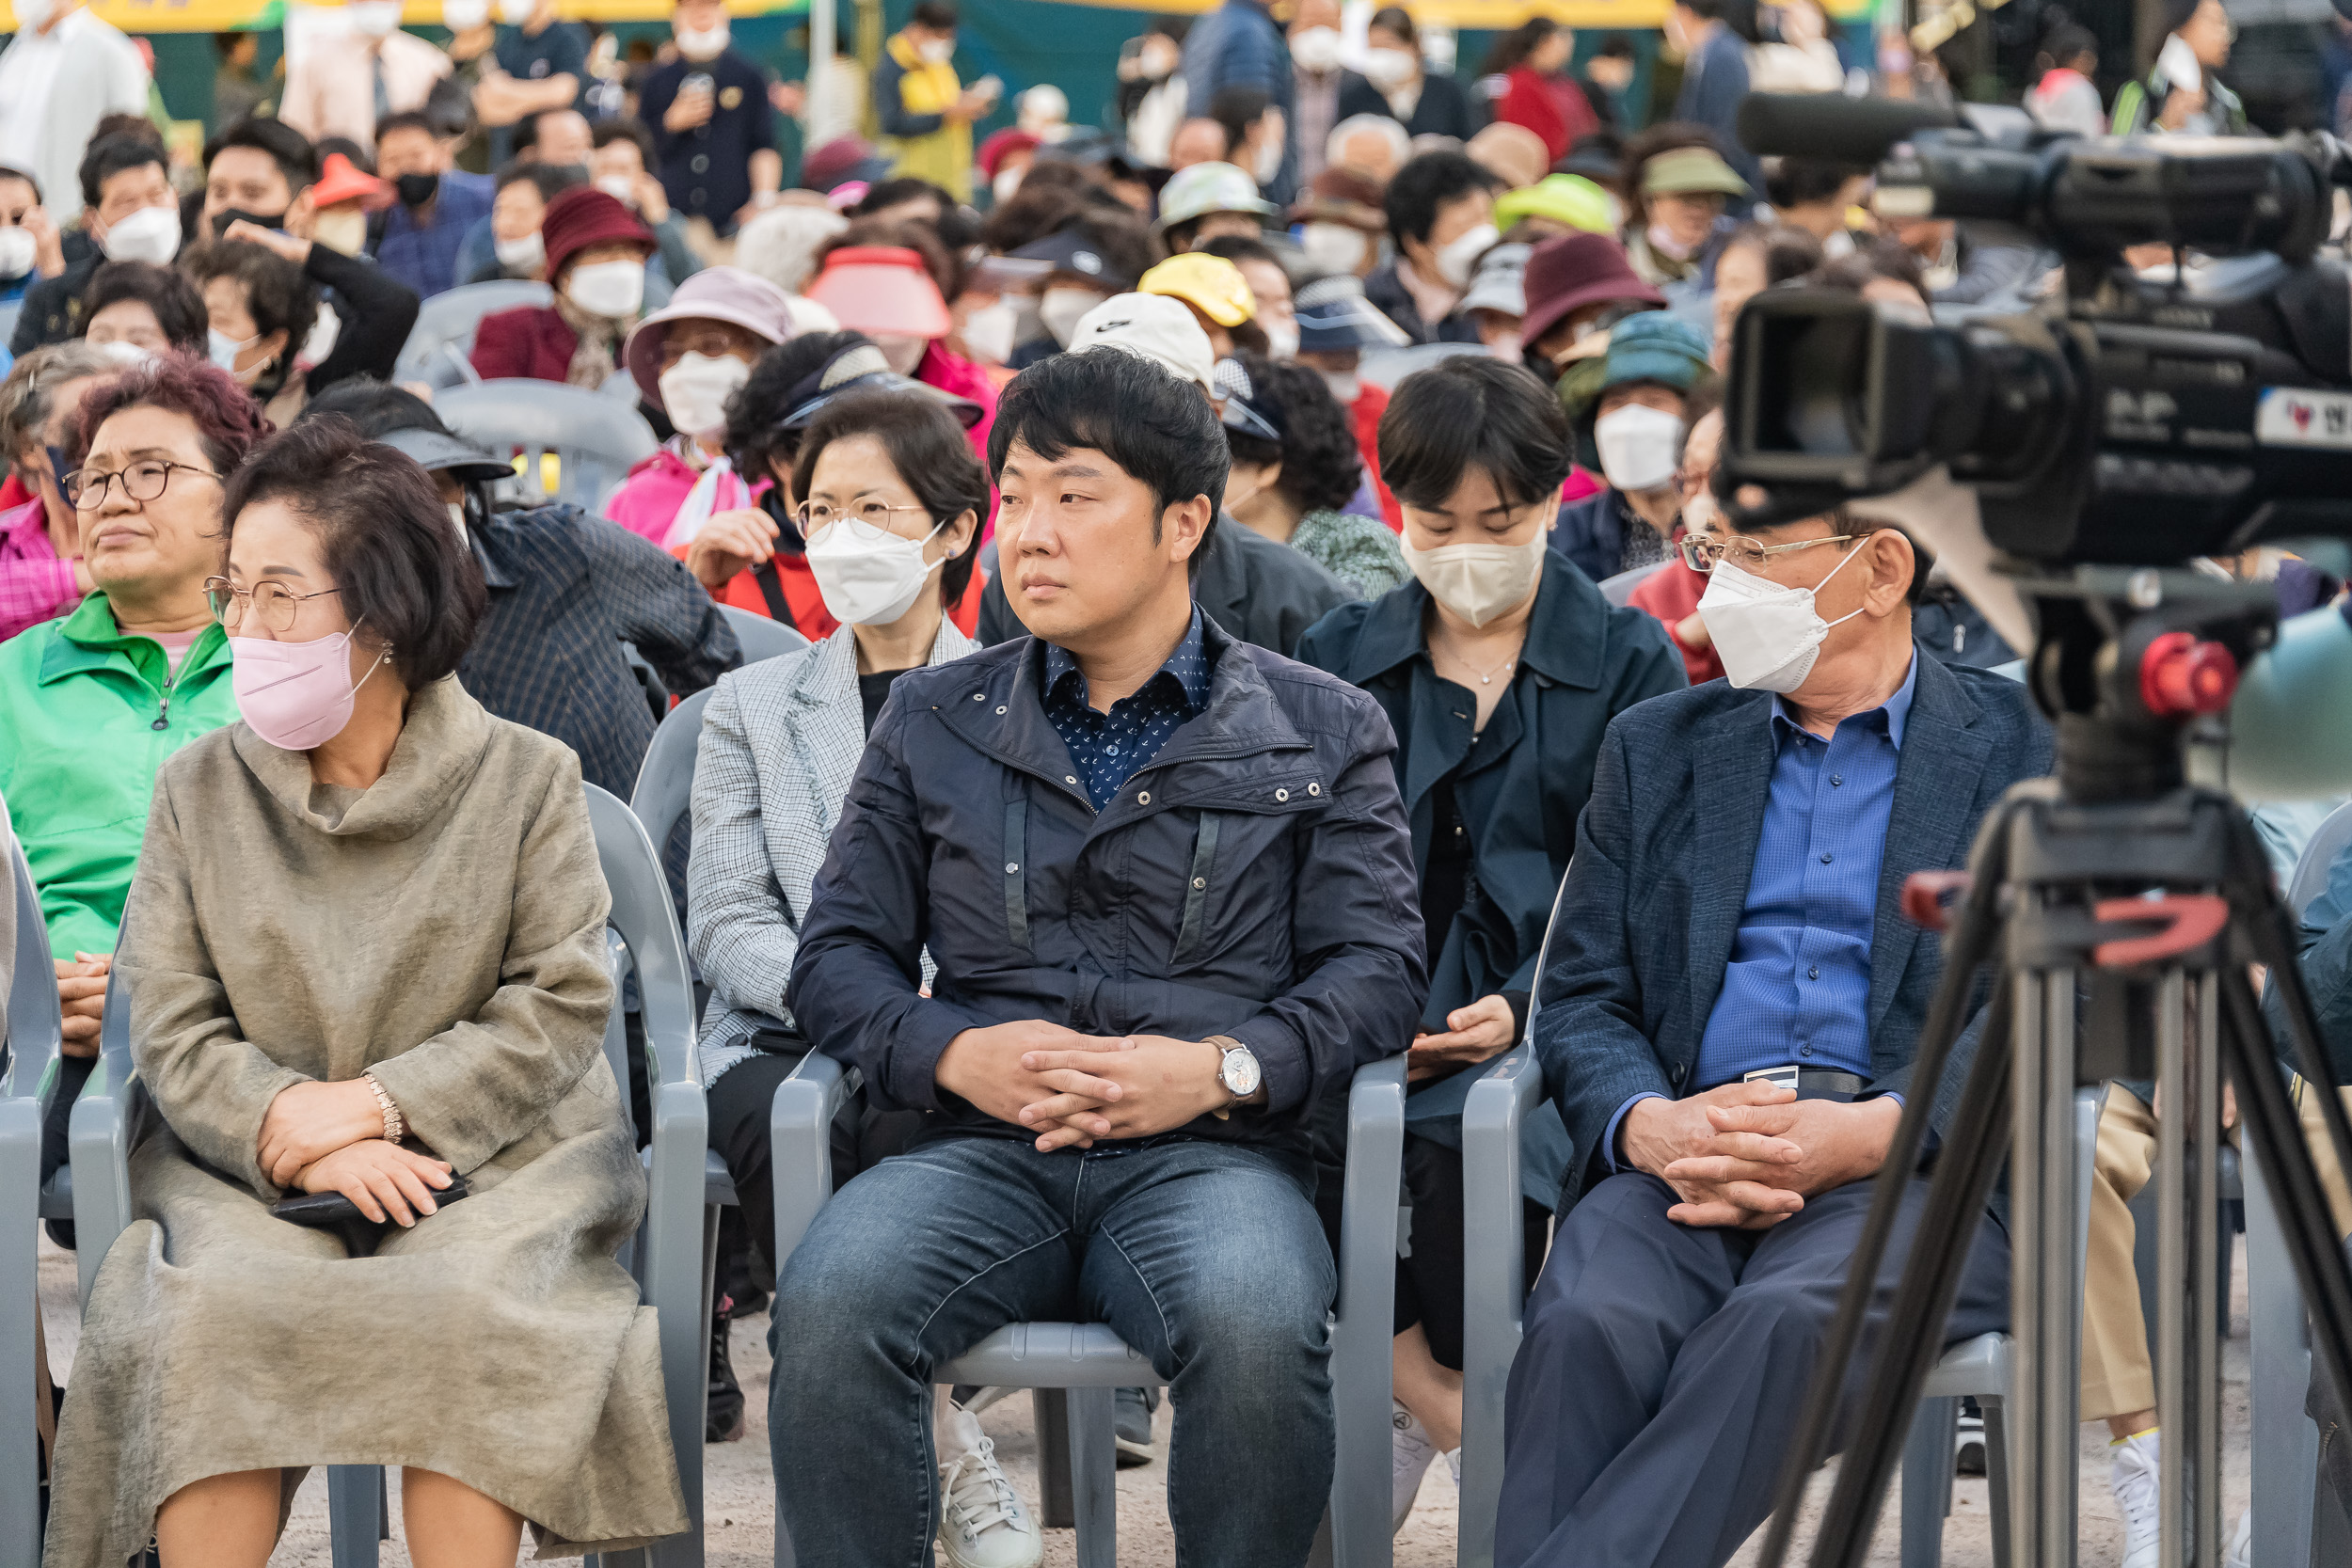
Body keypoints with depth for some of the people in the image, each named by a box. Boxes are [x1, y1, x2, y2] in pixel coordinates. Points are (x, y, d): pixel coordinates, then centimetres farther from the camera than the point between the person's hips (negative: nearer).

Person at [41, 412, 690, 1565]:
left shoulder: (524, 779, 3)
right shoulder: (199, 790, 8)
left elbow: (561, 1008, -2)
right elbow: (171, 1029, 2)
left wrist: (377, 1103, -13)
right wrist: (297, 1139, -16)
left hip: (493, 1155, -1)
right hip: (251, 1165, 1)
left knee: (460, 1305, -33)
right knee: (212, 1308, -30)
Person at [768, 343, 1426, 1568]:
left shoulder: (1319, 731, 14)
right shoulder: (932, 721, 20)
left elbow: (1377, 966, 6)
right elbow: (837, 953, 16)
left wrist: (1220, 1068, -12)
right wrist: (953, 1052, -6)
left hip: (1210, 1151, -1)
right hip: (982, 1146, 2)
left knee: (1255, 1327, -36)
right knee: (826, 1306, -32)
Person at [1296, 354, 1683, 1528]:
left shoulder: (1629, 663, 9)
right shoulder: (1334, 660, 18)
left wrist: (1524, 1008, -14)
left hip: (1548, 1023, -2)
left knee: (1463, 1132, -36)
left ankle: (1431, 1406, -9)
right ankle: (1468, 1426, -13)